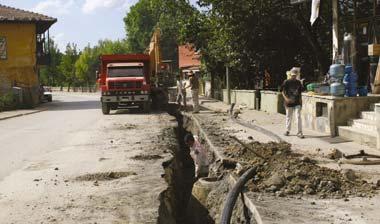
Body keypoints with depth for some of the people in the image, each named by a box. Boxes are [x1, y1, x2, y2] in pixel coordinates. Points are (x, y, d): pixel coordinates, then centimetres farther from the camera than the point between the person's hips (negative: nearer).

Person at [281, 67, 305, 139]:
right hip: (289, 103, -1)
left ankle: (300, 133, -7)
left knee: (298, 117, -8)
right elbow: (283, 92, -3)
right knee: (289, 117, 11)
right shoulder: (286, 82, -3)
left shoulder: (298, 82, 6)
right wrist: (286, 99, -20)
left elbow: (300, 93, 12)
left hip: (297, 103, 1)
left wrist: (301, 103, 7)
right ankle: (287, 130, 27)